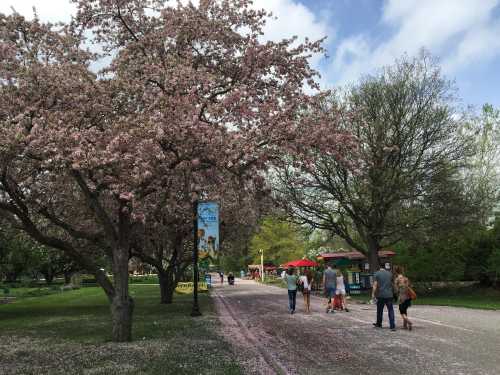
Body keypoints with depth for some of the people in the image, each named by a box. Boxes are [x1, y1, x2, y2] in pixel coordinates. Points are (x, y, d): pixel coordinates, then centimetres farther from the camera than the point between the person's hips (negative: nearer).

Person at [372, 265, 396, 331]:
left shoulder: (377, 273, -3)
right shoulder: (390, 273, 6)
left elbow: (375, 285, -7)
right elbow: (392, 283, 14)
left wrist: (373, 294, -4)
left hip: (381, 295, -1)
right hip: (389, 295, 2)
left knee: (379, 310, 13)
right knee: (390, 311, 3)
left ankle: (379, 324, 27)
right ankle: (392, 326, -4)